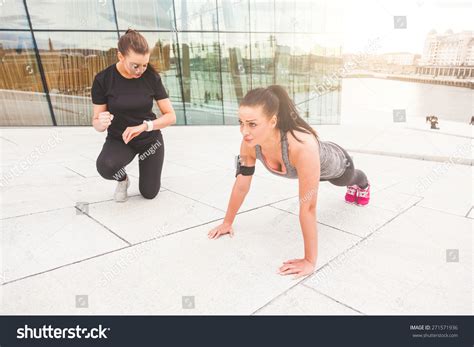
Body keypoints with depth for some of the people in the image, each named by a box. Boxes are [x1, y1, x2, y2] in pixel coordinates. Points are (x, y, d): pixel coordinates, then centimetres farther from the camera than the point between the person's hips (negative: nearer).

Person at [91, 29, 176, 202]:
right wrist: (101, 123, -37)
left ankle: (144, 160, 40)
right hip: (118, 140, -1)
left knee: (149, 193, 7)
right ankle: (123, 179, 4)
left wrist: (144, 126, -31)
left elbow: (171, 116, -15)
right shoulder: (103, 79, -19)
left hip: (150, 139, 1)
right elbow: (96, 122, -12)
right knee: (105, 167, -35)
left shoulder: (151, 77, -16)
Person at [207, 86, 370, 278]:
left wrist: (310, 261, -41)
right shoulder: (250, 143, -34)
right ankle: (354, 187, 76)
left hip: (336, 165, -4)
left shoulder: (302, 147, -52)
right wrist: (227, 222, -13)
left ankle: (363, 183, 73)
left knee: (348, 180, 35)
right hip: (311, 169, 5)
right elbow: (241, 184, -22)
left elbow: (308, 207, -48)